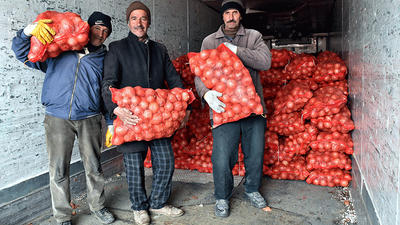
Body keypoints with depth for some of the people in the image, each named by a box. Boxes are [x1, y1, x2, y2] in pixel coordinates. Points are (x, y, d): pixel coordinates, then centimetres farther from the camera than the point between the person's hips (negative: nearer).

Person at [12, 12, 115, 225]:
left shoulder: (104, 60, 11)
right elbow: (22, 51, 7)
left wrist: (111, 124, 9)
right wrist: (31, 29, -13)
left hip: (89, 119, 1)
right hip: (57, 118, -1)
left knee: (93, 167, 9)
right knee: (58, 170, 4)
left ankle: (97, 206, 31)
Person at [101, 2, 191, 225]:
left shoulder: (159, 49, 14)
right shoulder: (118, 48, 2)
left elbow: (174, 80, 12)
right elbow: (109, 84, -8)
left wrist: (185, 106, 0)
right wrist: (116, 108, -26)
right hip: (131, 118, -3)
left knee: (166, 161, 8)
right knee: (135, 165, 7)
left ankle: (158, 202, 31)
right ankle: (139, 207, 30)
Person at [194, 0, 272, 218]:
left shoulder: (254, 36, 8)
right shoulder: (209, 41, 7)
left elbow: (265, 61, -9)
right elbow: (199, 73, 0)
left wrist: (235, 50, -16)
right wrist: (206, 93, -21)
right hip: (224, 108, -1)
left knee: (255, 152, 13)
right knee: (222, 156, -2)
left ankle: (252, 190, 37)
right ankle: (222, 197, 22)